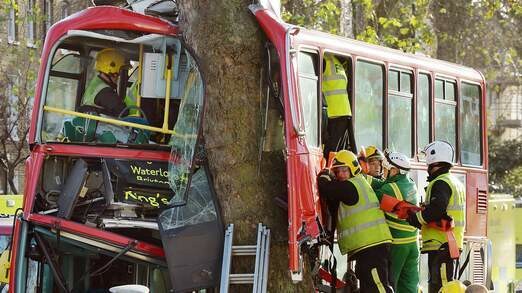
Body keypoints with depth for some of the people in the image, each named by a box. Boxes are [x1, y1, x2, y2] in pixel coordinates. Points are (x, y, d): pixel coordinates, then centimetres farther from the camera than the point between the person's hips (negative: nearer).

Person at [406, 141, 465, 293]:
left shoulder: (440, 183, -11)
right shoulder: (455, 182, 21)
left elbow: (436, 210, -26)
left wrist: (415, 218, -11)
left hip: (441, 244, -10)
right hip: (453, 244, 10)